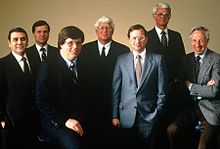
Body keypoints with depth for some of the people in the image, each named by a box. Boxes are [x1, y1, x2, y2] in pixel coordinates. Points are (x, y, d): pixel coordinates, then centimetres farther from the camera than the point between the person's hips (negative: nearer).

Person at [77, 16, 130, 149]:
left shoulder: (123, 51, 3)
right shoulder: (85, 49, 7)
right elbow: (80, 75, 5)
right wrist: (82, 101, -2)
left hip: (114, 103, -1)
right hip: (90, 104, 1)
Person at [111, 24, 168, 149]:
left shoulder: (157, 59, 2)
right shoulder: (121, 60, 5)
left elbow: (162, 91, 3)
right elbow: (115, 90, 4)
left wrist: (157, 113, -1)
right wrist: (114, 115, -1)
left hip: (148, 116, -1)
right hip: (126, 116, 1)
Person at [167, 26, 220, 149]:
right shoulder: (186, 59, 10)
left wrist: (190, 86, -9)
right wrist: (204, 87, -13)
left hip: (210, 110, -4)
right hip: (191, 106, 4)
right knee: (170, 131, -18)